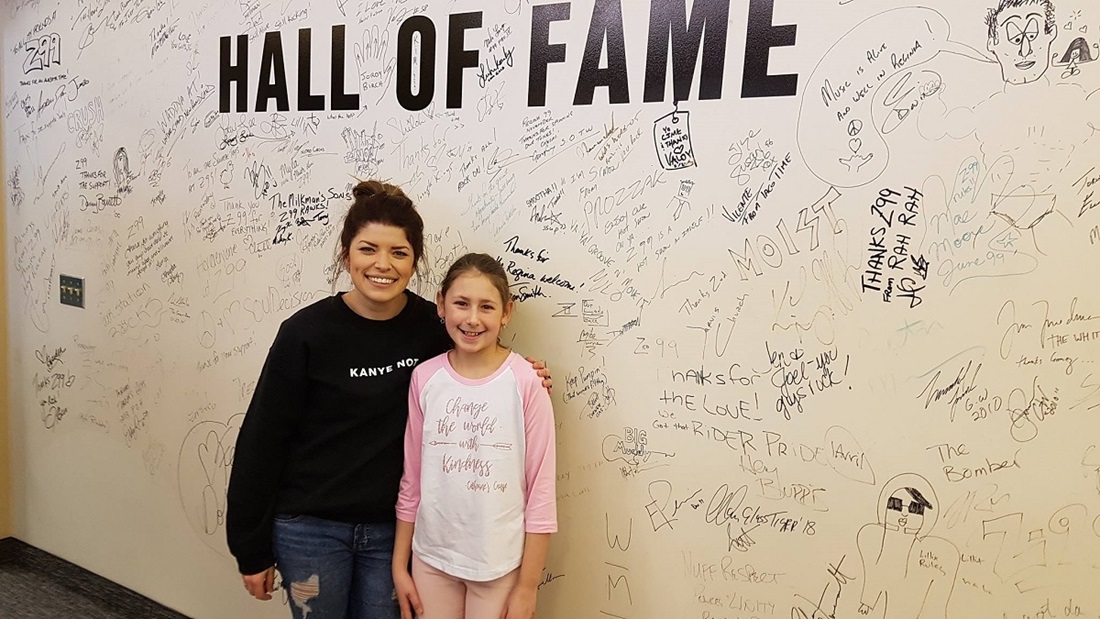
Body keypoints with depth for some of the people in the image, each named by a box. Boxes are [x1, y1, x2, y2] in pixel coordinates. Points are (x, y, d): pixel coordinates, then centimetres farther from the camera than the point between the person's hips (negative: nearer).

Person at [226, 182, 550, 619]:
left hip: (392, 527, 2)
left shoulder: (431, 326, -6)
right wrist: (251, 549, -3)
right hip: (310, 528, -2)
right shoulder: (307, 332, -13)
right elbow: (262, 440, -7)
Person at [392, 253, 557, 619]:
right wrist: (400, 564, 7)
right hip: (432, 557, 3)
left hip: (501, 564, -2)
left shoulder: (524, 382, -13)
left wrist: (527, 587, -7)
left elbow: (541, 490, -9)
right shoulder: (425, 378, -4)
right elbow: (412, 479, 4)